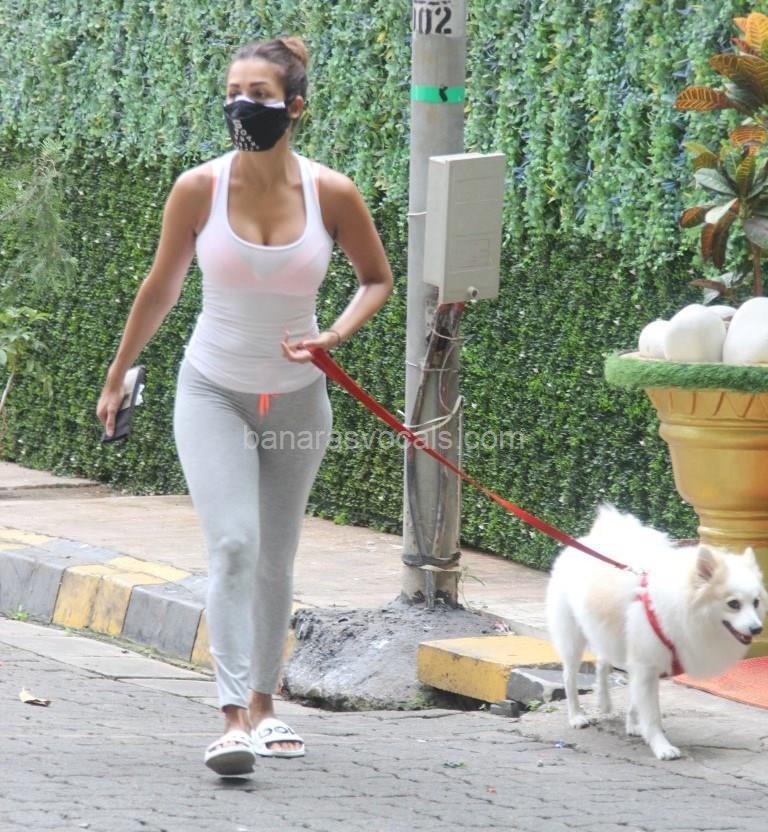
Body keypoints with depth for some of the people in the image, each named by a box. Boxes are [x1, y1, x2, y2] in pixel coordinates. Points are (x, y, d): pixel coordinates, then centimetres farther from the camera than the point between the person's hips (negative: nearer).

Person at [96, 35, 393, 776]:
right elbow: (161, 288, 2)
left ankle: (262, 706, 28)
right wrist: (117, 377, 10)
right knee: (233, 545, -18)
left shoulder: (332, 194, -12)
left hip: (297, 398, 2)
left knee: (276, 561, 12)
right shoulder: (199, 189, -13)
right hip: (213, 392, -2)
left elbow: (376, 279, 4)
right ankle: (234, 719, -22)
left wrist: (336, 335, -15)